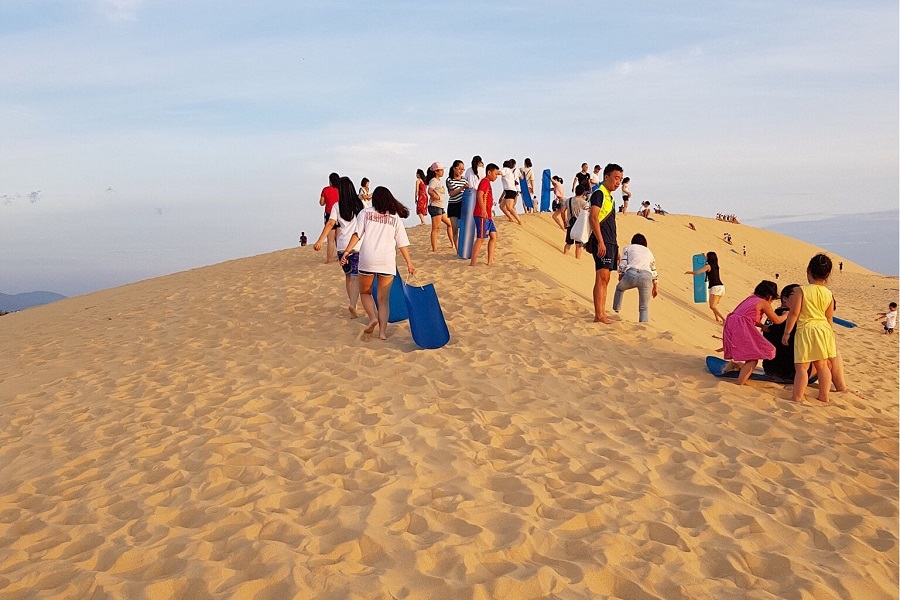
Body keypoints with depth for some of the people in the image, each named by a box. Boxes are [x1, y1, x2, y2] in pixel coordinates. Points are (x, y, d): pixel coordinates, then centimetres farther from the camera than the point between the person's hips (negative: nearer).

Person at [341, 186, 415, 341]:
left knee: (365, 292, 18)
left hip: (368, 259, -1)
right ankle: (383, 331, 0)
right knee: (384, 299, 10)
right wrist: (409, 262, 15)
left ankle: (373, 318, -5)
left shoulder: (365, 213, 10)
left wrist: (347, 251, -5)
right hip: (388, 260, 1)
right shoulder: (396, 218, 12)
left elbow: (357, 234, -3)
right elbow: (402, 243, 9)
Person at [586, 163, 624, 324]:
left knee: (605, 279, 9)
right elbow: (593, 218, -17)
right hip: (602, 242, -10)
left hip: (610, 243, 10)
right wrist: (600, 242, -23)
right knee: (602, 277, -13)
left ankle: (602, 313, 12)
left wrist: (616, 247, 23)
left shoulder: (610, 197, 22)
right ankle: (598, 315, -14)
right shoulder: (599, 193, -6)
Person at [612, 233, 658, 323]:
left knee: (619, 288, 34)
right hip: (646, 276, 2)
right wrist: (655, 287, 50)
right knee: (644, 307, 15)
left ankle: (615, 311, 36)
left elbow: (622, 265, 9)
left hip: (631, 274, -2)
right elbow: (654, 272, 39)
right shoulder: (649, 252, 33)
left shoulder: (628, 248, 24)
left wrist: (620, 277, 23)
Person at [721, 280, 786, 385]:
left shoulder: (751, 298, 22)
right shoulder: (764, 303, 0)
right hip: (740, 327, -8)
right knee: (754, 357, -5)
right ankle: (740, 383, -14)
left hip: (730, 325, 8)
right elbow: (776, 320, 9)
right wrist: (786, 315, 27)